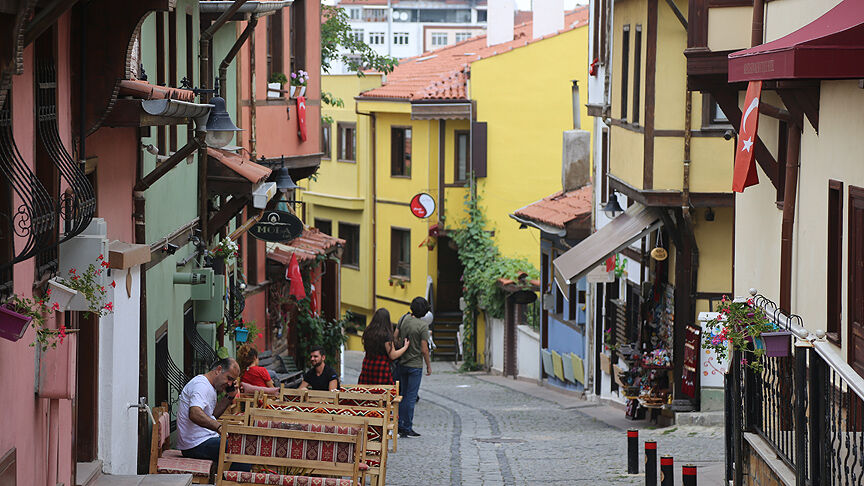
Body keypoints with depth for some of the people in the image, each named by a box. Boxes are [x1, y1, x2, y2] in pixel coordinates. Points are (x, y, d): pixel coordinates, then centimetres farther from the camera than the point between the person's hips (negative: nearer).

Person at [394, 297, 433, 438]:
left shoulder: (404, 319, 0)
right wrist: (429, 366, -3)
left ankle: (399, 425, 17)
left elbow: (395, 338, 5)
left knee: (403, 395, 16)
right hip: (415, 365, -6)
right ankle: (407, 428, 3)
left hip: (402, 363, 6)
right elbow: (424, 349, -15)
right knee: (411, 397, 0)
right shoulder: (423, 326, -16)